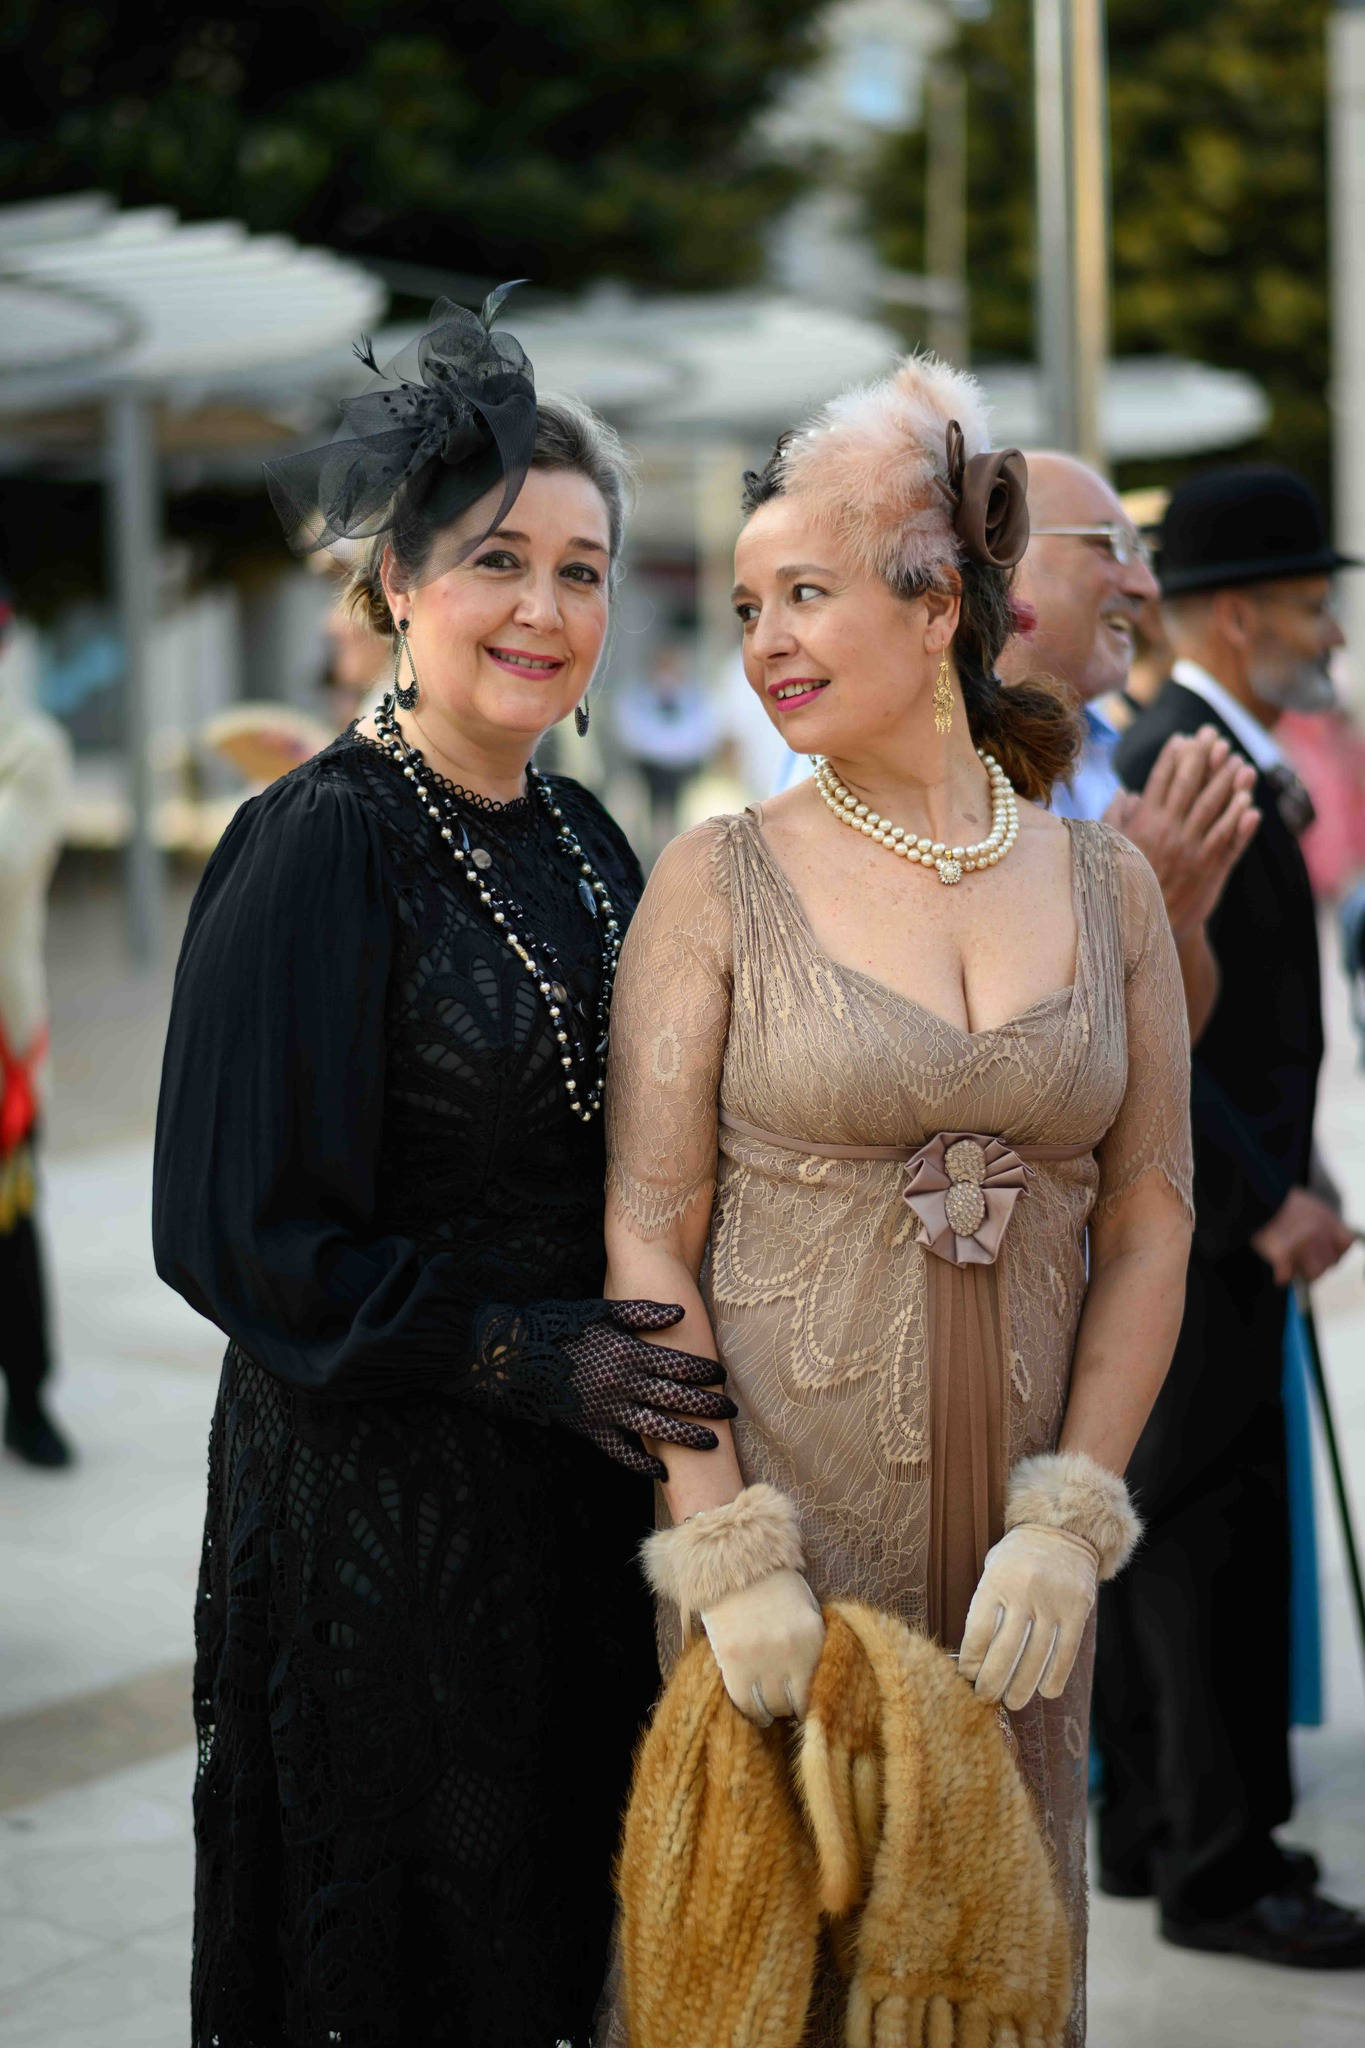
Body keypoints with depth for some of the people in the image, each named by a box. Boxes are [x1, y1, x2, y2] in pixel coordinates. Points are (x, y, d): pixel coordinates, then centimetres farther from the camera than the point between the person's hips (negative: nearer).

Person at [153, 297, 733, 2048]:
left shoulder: (579, 837, 7)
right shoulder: (321, 847, -15)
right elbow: (241, 1233, -17)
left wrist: (640, 1366, 1)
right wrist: (528, 1353, -21)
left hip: (577, 1494, 7)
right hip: (376, 1507, -7)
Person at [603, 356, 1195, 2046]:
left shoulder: (1107, 885, 4)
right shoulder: (720, 881, -4)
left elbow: (1149, 1229, 3)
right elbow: (645, 1238, -7)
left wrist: (1068, 1525, -6)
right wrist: (730, 1553, -14)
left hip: (1023, 1545, 2)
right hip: (773, 1508, -2)